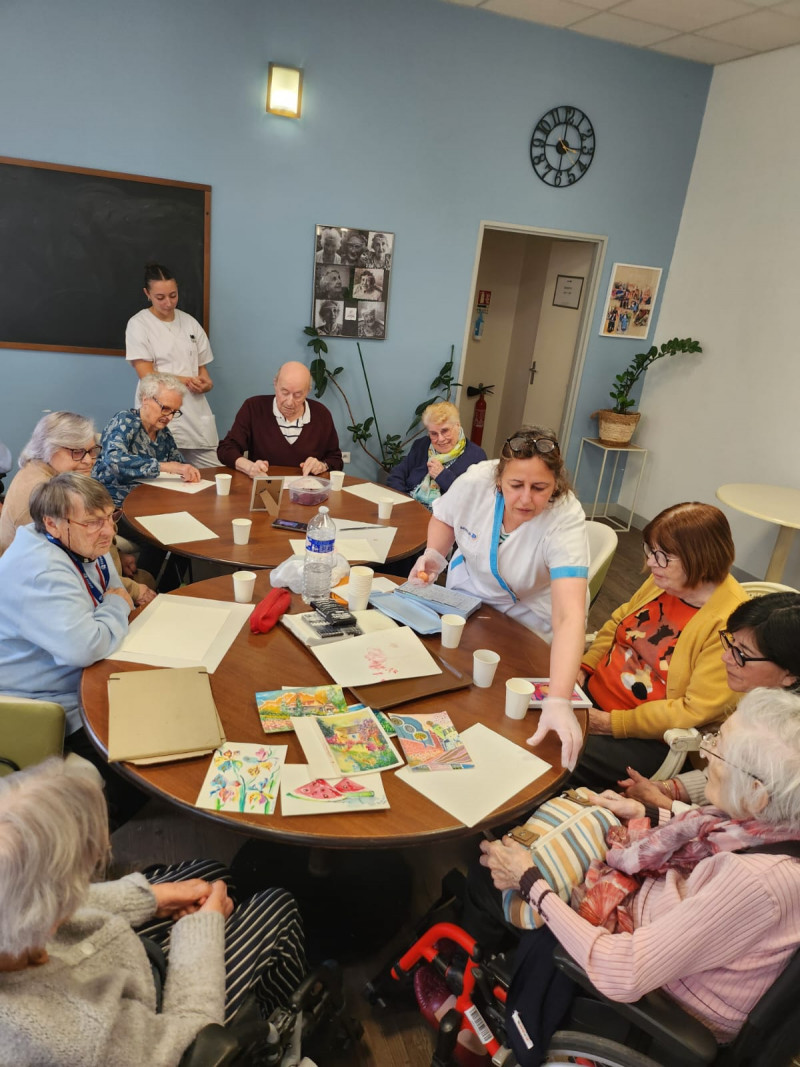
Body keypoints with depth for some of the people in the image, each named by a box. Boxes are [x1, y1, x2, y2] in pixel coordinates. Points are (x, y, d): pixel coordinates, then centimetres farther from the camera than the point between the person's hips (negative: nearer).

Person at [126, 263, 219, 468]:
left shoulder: (190, 323, 13)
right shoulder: (138, 324, 0)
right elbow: (148, 377, -6)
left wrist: (207, 383, -7)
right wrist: (188, 380, -11)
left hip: (196, 413, 4)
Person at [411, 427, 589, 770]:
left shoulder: (565, 520, -35)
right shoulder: (476, 481, -26)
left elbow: (569, 616, -46)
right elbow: (444, 518, 0)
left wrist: (558, 702, -57)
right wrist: (434, 556, -21)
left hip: (530, 616, -2)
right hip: (470, 591, 3)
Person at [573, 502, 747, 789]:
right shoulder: (664, 580, -2)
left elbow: (695, 711, -22)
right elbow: (618, 623, 13)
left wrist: (612, 723, -21)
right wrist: (583, 668, -2)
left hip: (645, 737, -7)